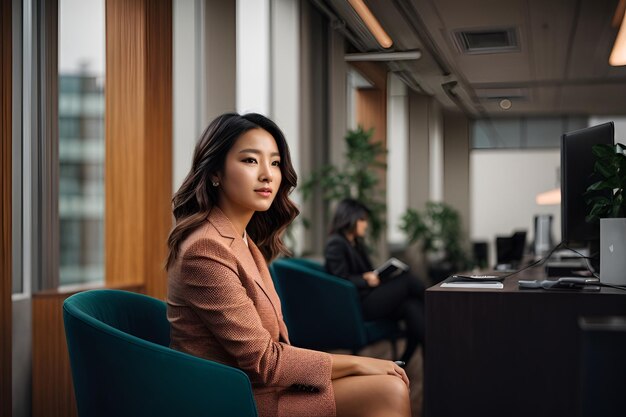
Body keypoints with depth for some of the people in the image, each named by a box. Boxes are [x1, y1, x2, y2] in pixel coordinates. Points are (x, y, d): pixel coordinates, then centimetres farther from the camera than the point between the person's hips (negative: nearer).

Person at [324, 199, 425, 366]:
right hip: (358, 305, -8)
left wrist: (374, 276, 1)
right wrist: (367, 281, -19)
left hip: (369, 298, 8)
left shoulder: (357, 244, 22)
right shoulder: (335, 244, -6)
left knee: (411, 306, -18)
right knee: (406, 280, -15)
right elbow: (342, 279, -13)